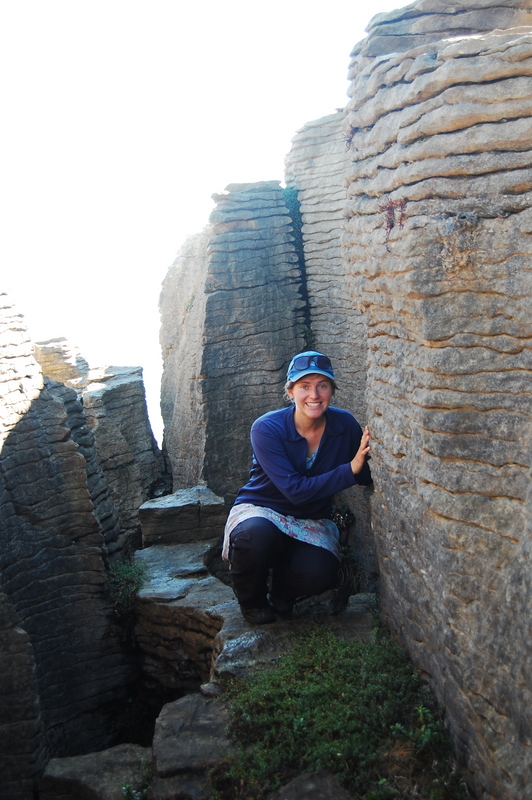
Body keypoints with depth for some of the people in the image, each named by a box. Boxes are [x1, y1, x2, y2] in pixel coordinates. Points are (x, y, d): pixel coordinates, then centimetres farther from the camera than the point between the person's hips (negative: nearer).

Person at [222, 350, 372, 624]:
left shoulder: (345, 424, -9)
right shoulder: (267, 429, -20)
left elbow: (368, 476, -1)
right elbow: (296, 491, -26)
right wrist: (350, 469, -31)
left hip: (312, 521, 3)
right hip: (261, 510, -2)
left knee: (318, 574, -29)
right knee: (256, 535, -39)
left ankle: (282, 591, 11)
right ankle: (252, 601, -3)